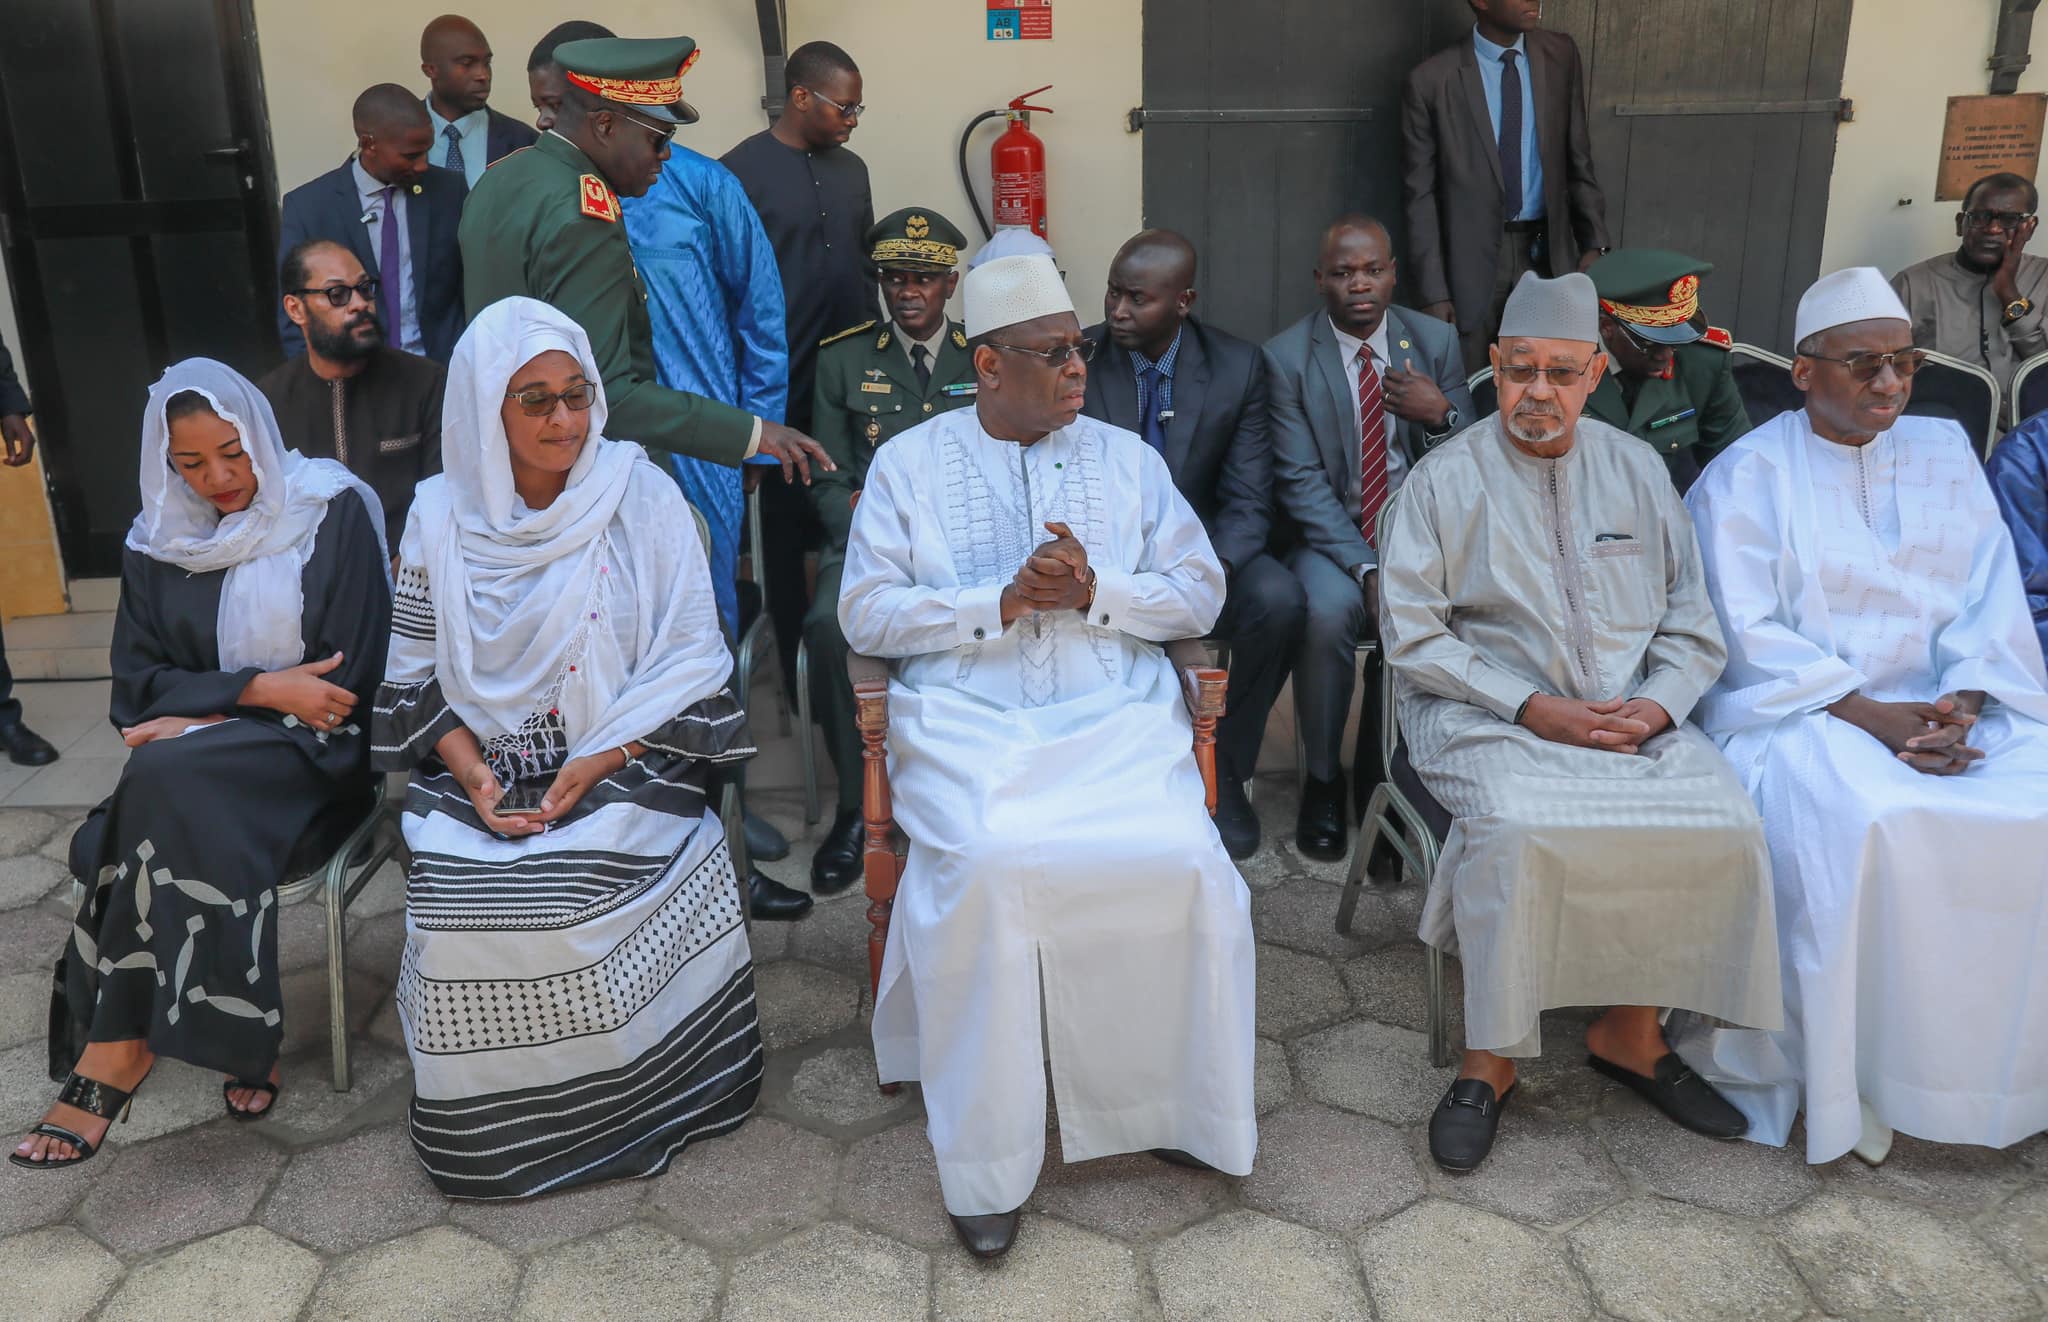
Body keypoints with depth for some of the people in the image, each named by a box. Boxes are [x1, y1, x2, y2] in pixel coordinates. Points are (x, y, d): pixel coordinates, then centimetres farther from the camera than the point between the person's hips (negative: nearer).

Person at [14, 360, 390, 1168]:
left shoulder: (333, 513, -4)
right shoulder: (158, 543, 9)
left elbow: (352, 678, -7)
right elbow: (139, 681, 6)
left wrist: (206, 717, -11)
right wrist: (259, 687, -12)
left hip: (312, 751, -4)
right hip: (197, 757, 4)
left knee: (171, 780, -32)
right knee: (169, 791, -31)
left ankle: (120, 1050, -25)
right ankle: (242, 1039, -20)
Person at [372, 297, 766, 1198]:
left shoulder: (640, 498, -2)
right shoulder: (443, 516, 4)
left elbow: (691, 659, -6)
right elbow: (417, 675, 7)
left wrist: (596, 764, -16)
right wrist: (471, 770, -10)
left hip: (623, 772, -2)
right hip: (483, 776, 2)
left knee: (576, 891, -29)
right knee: (461, 896, -24)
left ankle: (627, 1098, -1)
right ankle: (496, 1121, 1)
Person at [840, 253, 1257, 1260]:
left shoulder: (1127, 458, 17)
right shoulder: (909, 463, 11)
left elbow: (1199, 594, 11)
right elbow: (866, 613, 2)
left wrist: (1093, 591, -8)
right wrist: (1001, 601, -10)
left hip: (1118, 718, 2)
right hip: (968, 720, -2)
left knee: (1188, 863, -26)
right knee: (985, 866, -32)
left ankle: (1171, 1103, -3)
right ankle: (987, 1161, -15)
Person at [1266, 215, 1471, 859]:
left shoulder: (1437, 341, 5)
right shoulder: (1286, 356, -4)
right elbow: (1302, 482, -10)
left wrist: (1441, 414, -18)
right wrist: (1367, 569, -22)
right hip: (1330, 535, -2)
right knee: (1328, 611, -33)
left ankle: (1381, 778, -6)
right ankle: (1323, 781, -9)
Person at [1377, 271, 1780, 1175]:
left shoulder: (1636, 468, 12)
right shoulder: (1444, 480, 0)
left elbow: (1691, 616, 12)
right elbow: (1414, 635, -6)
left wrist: (1658, 703, -8)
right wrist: (1532, 708, -15)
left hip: (1633, 716, 4)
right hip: (1487, 714, -4)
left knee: (1725, 820, -21)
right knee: (1518, 826, -33)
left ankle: (1633, 1031, -1)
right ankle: (1490, 1059, -15)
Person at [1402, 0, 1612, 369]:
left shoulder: (1561, 55, 2)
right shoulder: (1431, 80, -9)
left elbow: (1578, 159, 9)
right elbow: (1420, 194, -7)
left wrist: (1593, 241, 1)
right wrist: (1433, 291, -10)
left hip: (1549, 250, 3)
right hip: (1474, 256, -3)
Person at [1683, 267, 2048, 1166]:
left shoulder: (1945, 452, 13)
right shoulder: (1745, 476, -1)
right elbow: (1749, 635, -10)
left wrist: (1962, 706, -13)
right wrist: (1868, 715, -19)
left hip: (1940, 707, 5)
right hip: (1795, 712, -4)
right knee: (1870, 829, -33)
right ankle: (1847, 1075, -15)